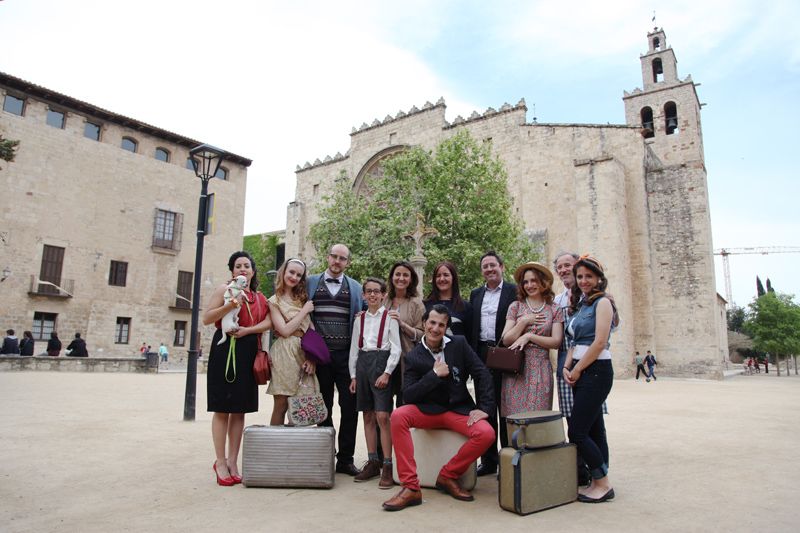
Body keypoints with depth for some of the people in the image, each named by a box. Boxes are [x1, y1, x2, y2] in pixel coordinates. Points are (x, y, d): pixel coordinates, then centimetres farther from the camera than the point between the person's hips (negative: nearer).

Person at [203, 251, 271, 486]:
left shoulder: (260, 297, 15)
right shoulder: (224, 289, 3)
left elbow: (268, 322, 2)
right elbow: (206, 318, -5)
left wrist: (247, 330, -14)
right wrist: (231, 305, -19)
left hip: (249, 352, 4)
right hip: (225, 350, -4)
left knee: (240, 409, 7)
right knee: (222, 408, 0)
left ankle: (233, 461, 15)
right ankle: (220, 462, 9)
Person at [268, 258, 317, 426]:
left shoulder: (303, 298, 16)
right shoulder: (275, 301, 4)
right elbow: (284, 330, -8)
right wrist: (304, 311, -4)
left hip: (304, 353, 4)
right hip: (284, 353, -4)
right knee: (281, 405, -2)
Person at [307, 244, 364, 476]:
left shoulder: (356, 288, 10)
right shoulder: (311, 282, 9)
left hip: (346, 355, 0)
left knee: (349, 406, 0)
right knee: (323, 407, 9)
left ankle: (345, 459, 12)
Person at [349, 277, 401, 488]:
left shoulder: (390, 317, -1)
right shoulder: (359, 319, 12)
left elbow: (396, 348, -5)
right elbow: (354, 348, 14)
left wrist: (387, 373, -13)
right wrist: (353, 375, 9)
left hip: (381, 363, -5)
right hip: (362, 364, 5)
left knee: (382, 416, -10)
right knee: (368, 416, 9)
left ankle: (387, 466, -1)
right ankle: (372, 462, 20)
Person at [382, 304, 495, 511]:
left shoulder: (459, 344, -1)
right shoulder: (413, 356, -3)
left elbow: (482, 374, 0)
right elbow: (407, 395, -10)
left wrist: (484, 408, -9)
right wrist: (434, 375, -19)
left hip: (459, 409, 1)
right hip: (427, 410, 0)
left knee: (486, 433, -27)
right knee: (398, 416, -29)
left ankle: (448, 476, -4)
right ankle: (410, 487, -23)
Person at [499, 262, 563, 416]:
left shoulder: (554, 310, 6)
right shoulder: (515, 307, 7)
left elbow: (556, 341, -3)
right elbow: (506, 340, 1)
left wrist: (529, 336, -10)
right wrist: (524, 321, -9)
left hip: (540, 370, 0)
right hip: (516, 369, 0)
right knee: (515, 416, -2)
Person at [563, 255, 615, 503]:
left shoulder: (602, 302, -7)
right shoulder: (580, 305, 17)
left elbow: (599, 343, -16)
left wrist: (577, 370, -10)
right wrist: (567, 367, 1)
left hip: (596, 371, -8)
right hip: (579, 373, 8)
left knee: (577, 432, -8)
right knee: (594, 429, 11)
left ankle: (603, 483, 5)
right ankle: (598, 482, 18)